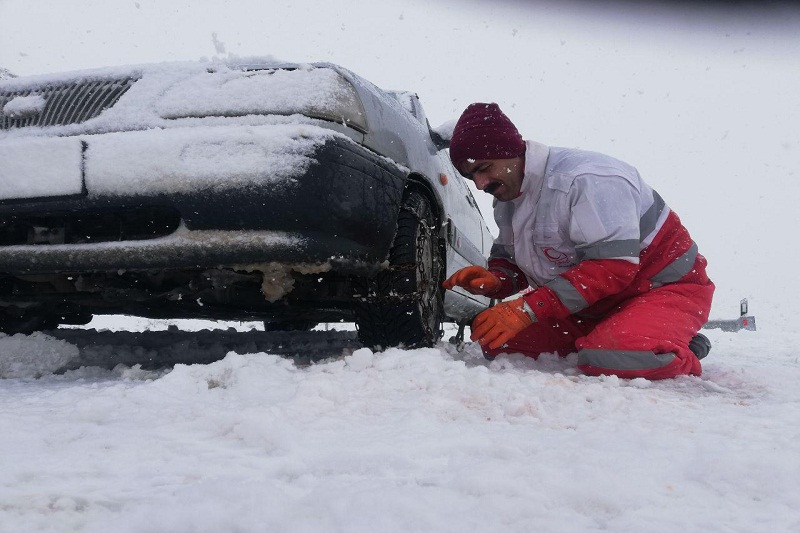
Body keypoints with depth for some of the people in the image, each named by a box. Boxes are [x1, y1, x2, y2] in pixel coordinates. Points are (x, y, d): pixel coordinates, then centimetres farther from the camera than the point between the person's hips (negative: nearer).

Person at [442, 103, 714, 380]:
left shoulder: (589, 178, -27)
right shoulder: (507, 196, 2)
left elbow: (613, 266, -32)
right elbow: (509, 257, 11)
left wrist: (528, 309, -36)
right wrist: (495, 280, -16)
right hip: (597, 305, 9)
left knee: (607, 358, -39)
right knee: (497, 339, -3)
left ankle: (681, 355, -4)